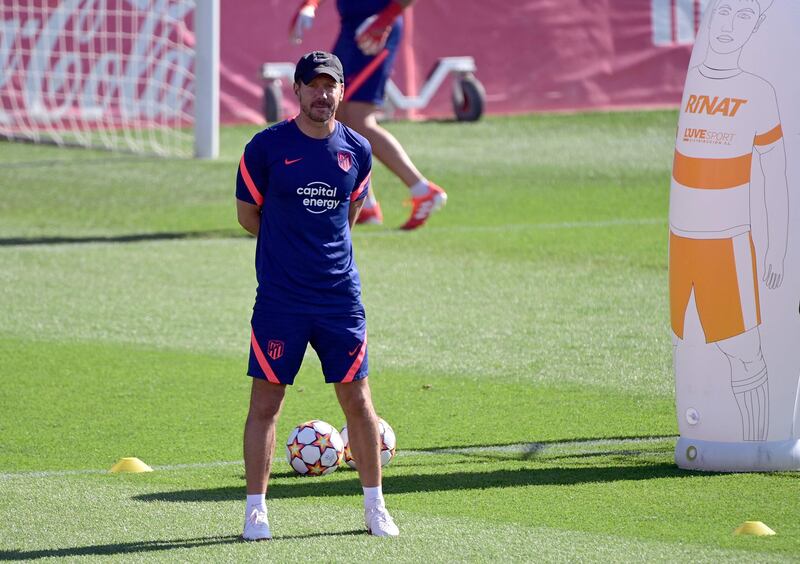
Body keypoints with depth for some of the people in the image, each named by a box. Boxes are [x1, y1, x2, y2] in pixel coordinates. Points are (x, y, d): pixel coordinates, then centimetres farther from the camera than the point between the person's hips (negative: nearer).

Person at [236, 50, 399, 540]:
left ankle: (375, 506, 17)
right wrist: (289, 243, 8)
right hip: (280, 298, -2)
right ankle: (256, 509, 8)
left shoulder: (357, 151, 5)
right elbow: (248, 214, 5)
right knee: (266, 401, -1)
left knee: (357, 400, 5)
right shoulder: (268, 147, -5)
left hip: (341, 295, 3)